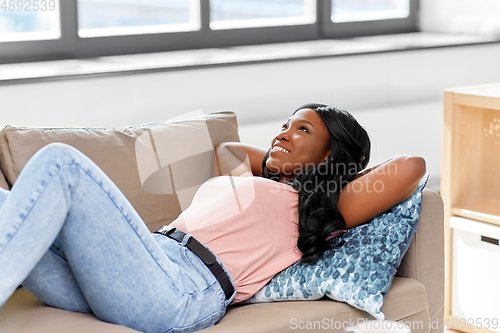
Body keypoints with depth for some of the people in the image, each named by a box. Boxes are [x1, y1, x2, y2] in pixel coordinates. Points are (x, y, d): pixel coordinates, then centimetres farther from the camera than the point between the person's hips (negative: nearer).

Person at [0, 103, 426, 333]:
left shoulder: (317, 206, 15)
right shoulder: (249, 185, 37)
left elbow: (411, 166, 8)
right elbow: (228, 147, 58)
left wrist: (357, 175, 25)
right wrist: (275, 157, 48)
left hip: (183, 288, -8)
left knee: (61, 161, -21)